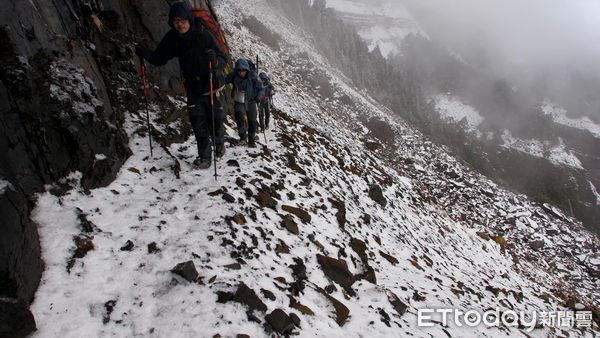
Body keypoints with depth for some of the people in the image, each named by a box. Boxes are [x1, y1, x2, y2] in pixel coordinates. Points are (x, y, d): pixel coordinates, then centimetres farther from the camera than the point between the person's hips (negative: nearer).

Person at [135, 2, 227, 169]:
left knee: (215, 123, 6)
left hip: (212, 87, -3)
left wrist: (215, 61, -40)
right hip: (193, 89, 3)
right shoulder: (172, 38, -7)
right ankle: (204, 157, 16)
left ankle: (219, 144, 37)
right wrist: (143, 52, -18)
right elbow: (159, 59, 0)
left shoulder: (203, 35, -18)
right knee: (199, 126, 2)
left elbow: (223, 59, -17)